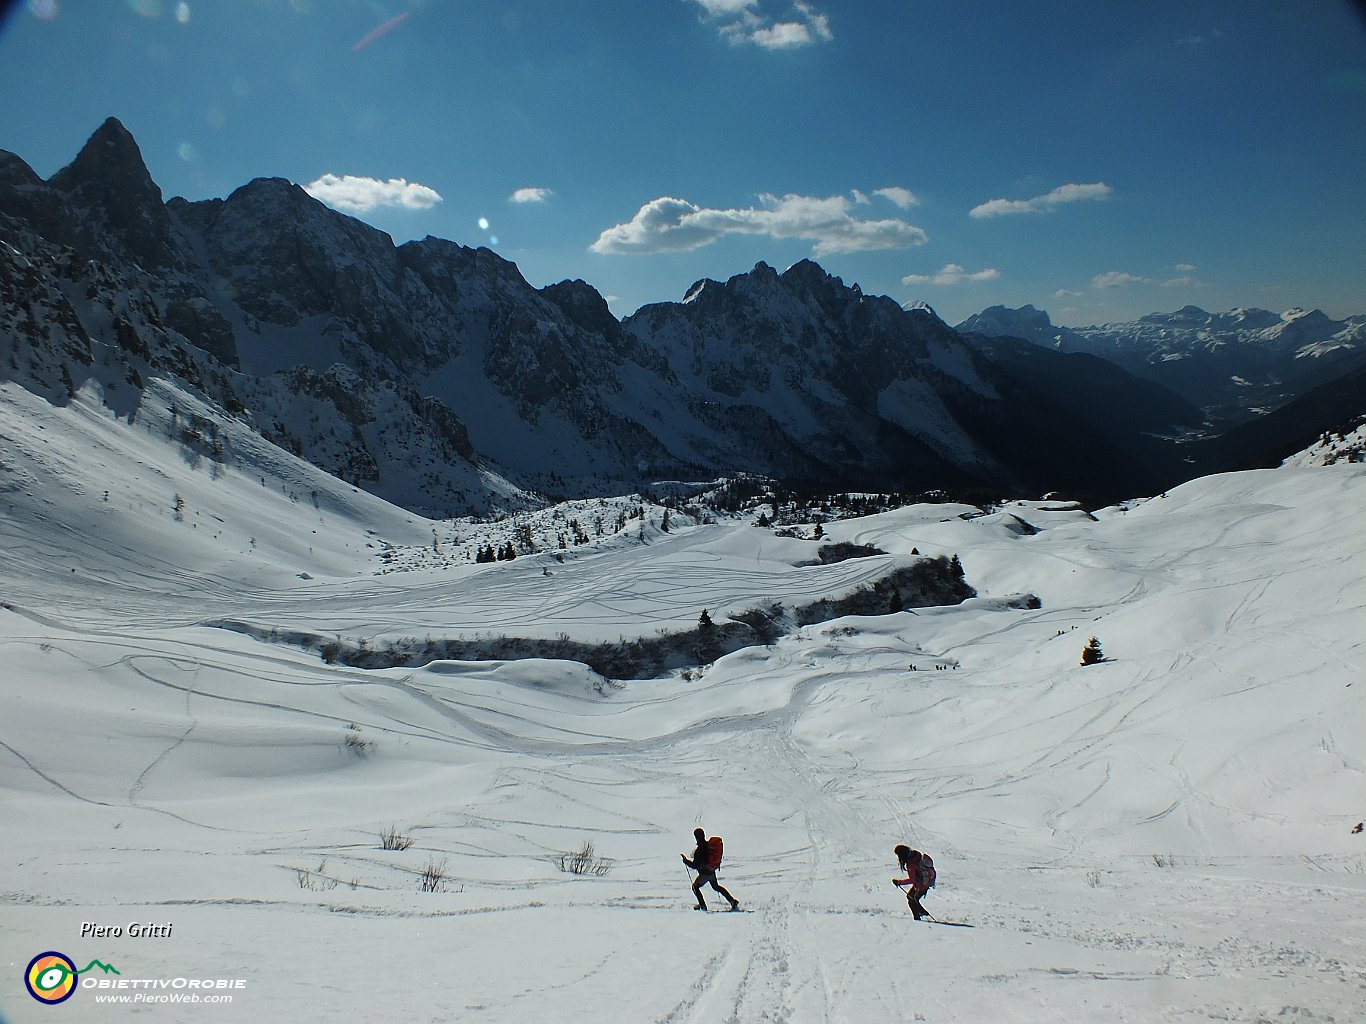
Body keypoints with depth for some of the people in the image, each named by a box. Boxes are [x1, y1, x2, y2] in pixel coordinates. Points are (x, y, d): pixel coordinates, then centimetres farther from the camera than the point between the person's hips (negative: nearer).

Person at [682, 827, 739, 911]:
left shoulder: (699, 850, -24)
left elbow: (694, 865, -19)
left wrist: (685, 860, -6)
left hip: (705, 873, -7)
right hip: (712, 871, 8)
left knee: (695, 886, 14)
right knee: (716, 886, 26)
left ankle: (703, 905, 14)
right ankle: (733, 901, 22)